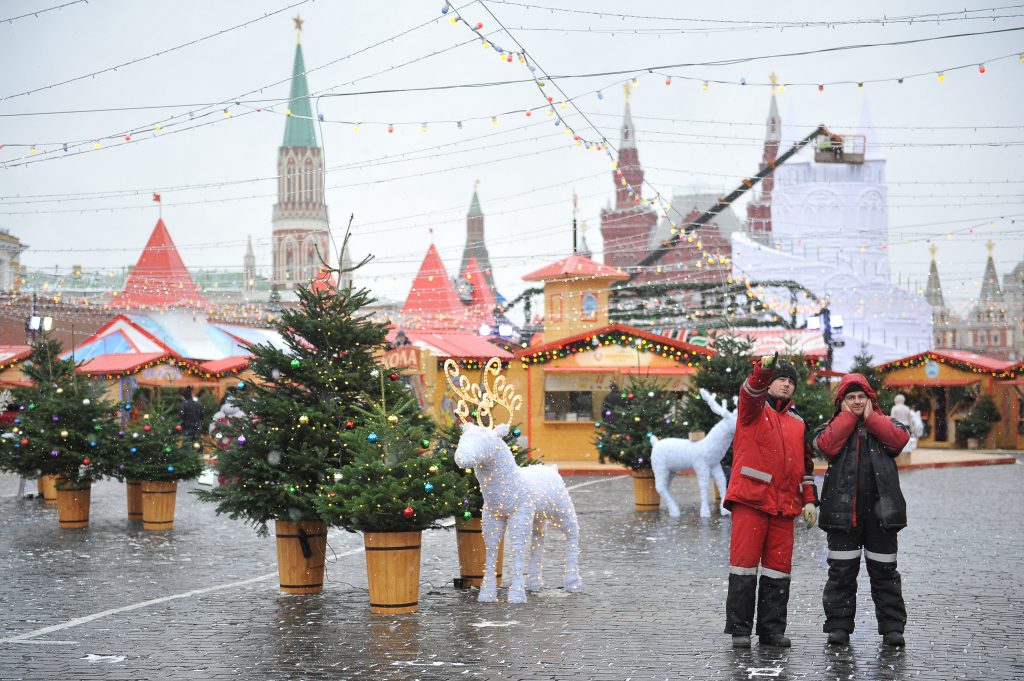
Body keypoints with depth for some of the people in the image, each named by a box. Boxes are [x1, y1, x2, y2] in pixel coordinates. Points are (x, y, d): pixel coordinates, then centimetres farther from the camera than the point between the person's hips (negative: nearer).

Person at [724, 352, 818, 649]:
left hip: (784, 505, 5)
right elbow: (751, 390, -18)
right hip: (750, 500, -5)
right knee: (744, 562, -6)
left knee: (779, 567, 4)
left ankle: (772, 629, 11)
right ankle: (739, 629, 0)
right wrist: (764, 368, -38)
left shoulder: (798, 423, 21)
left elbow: (805, 465, 24)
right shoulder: (754, 409, 6)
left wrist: (809, 500, 13)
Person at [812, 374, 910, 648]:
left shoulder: (884, 423, 14)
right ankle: (839, 626, 9)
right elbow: (826, 445, -13)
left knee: (884, 572, 5)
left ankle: (892, 628, 11)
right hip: (843, 510, -1)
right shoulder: (833, 426, 10)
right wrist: (849, 416, -4)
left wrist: (870, 416, -2)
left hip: (880, 510, 1)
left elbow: (899, 439, -8)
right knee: (841, 572, 2)